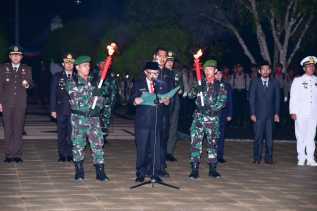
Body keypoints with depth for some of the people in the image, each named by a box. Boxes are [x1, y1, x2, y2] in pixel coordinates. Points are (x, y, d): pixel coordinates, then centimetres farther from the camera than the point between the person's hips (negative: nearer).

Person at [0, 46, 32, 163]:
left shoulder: (27, 69, 10)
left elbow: (30, 84, 11)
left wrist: (27, 85, -14)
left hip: (21, 103, 0)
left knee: (18, 129, -1)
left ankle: (17, 154, 3)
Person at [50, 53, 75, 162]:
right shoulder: (57, 76, 7)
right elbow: (53, 94, 5)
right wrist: (53, 110, -1)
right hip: (61, 110, 0)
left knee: (72, 133, -3)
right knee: (61, 133, 4)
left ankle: (70, 154, 6)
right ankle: (62, 154, 11)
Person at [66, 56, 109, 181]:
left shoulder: (93, 82, 12)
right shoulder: (72, 83, 0)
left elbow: (100, 99, 13)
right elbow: (76, 101, -11)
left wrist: (98, 107, -7)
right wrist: (92, 95, -16)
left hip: (93, 118, 2)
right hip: (78, 118, -2)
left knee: (98, 144, -4)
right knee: (78, 145, 3)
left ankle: (100, 172, -2)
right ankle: (79, 172, 14)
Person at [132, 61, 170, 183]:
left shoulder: (162, 85, 14)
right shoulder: (138, 84, 8)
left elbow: (167, 102, 8)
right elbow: (135, 101, 1)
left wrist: (163, 100, -15)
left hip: (157, 121, 2)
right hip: (142, 121, -1)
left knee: (156, 148, 0)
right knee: (142, 148, 0)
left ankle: (155, 173, 7)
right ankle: (141, 173, 9)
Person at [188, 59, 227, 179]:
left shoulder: (220, 86, 4)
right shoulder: (200, 83, 9)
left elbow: (222, 102, -6)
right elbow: (191, 95, -3)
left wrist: (211, 108, -21)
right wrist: (195, 90, -24)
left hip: (212, 118, -1)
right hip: (199, 116, 1)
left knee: (212, 143, 7)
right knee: (196, 142, -6)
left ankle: (212, 169, 17)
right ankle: (195, 169, -2)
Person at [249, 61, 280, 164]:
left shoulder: (274, 83, 8)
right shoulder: (255, 83, 4)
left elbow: (277, 99, 9)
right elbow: (251, 99, 2)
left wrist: (276, 113, 3)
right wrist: (252, 114, -4)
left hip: (270, 114, 1)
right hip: (258, 114, -1)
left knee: (269, 137, 0)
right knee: (258, 136, -2)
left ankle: (268, 157, 7)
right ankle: (257, 158, 7)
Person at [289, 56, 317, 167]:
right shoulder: (297, 80, 2)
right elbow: (293, 97, 1)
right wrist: (293, 112, -5)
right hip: (300, 113, -2)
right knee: (301, 136, 2)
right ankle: (301, 159, 10)